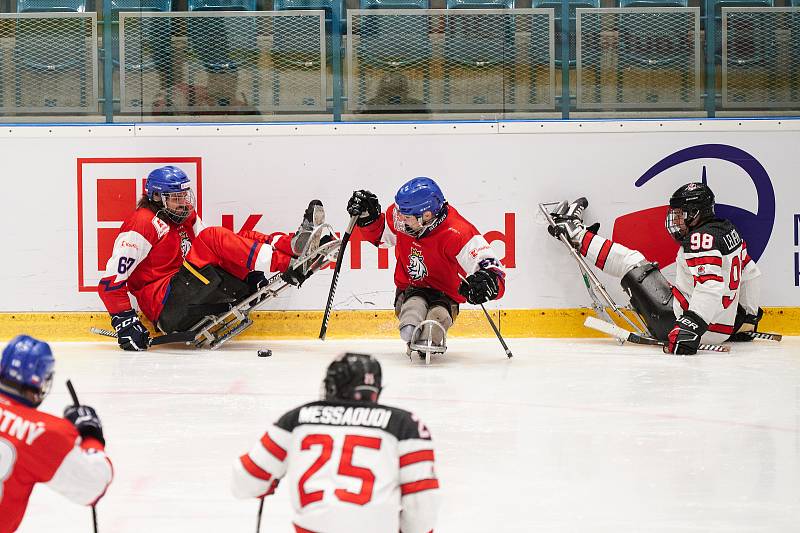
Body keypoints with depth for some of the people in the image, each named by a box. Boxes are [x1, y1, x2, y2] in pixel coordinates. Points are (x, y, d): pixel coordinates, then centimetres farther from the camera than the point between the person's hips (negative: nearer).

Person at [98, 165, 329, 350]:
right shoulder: (143, 223, -8)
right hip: (165, 307, -8)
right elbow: (110, 281, -12)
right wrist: (124, 322, -19)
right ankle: (289, 262, -35)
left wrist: (249, 274, -3)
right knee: (213, 238, -22)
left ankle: (295, 244, -30)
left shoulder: (187, 217, 18)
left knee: (243, 240, -2)